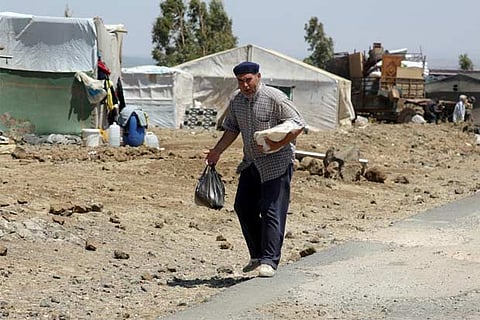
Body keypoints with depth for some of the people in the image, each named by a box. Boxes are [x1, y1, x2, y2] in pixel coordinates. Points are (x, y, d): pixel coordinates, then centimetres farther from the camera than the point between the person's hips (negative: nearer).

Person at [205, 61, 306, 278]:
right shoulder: (236, 101, 5)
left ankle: (269, 261, -8)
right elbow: (231, 129, 19)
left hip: (277, 163, -8)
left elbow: (298, 124, -15)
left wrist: (278, 145, -26)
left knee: (272, 211, -10)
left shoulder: (275, 98, -16)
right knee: (243, 207, 9)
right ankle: (257, 256, 21)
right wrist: (216, 152, 12)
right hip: (251, 163, 8)